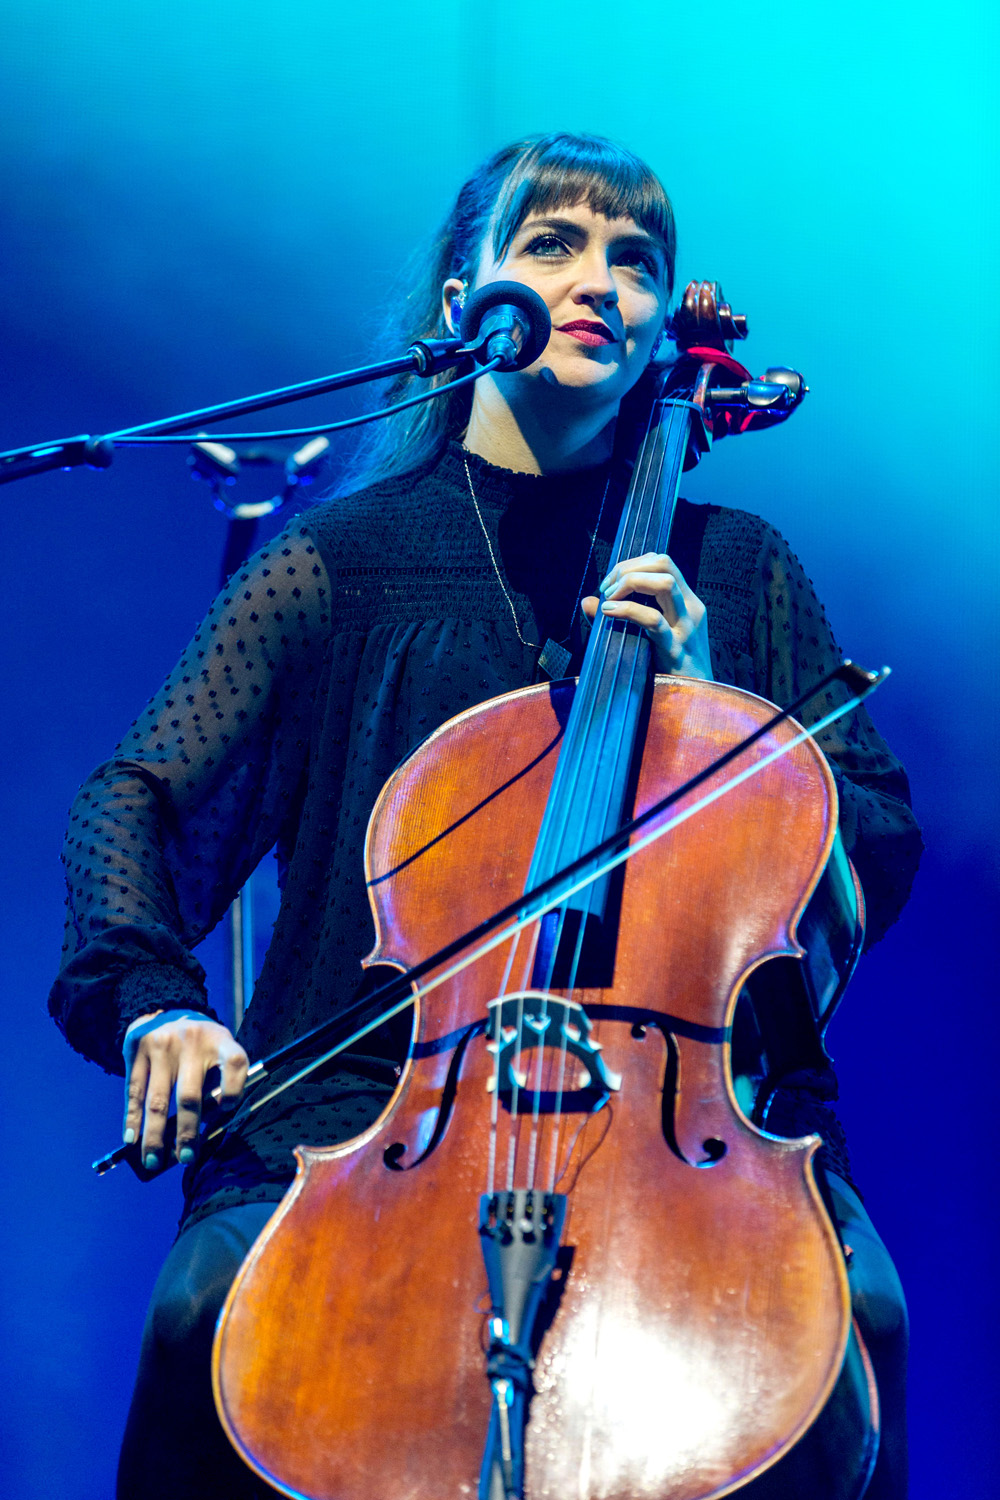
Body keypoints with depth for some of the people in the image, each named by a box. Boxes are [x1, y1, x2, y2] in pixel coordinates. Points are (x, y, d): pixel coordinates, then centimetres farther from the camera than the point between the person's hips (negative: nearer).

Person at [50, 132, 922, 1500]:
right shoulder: (342, 562, 11)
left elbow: (879, 852, 14)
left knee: (849, 1309, -30)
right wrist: (155, 1004, -16)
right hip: (380, 1084, 0)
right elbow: (135, 798, 4)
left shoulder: (737, 571, 16)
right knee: (213, 1307, -30)